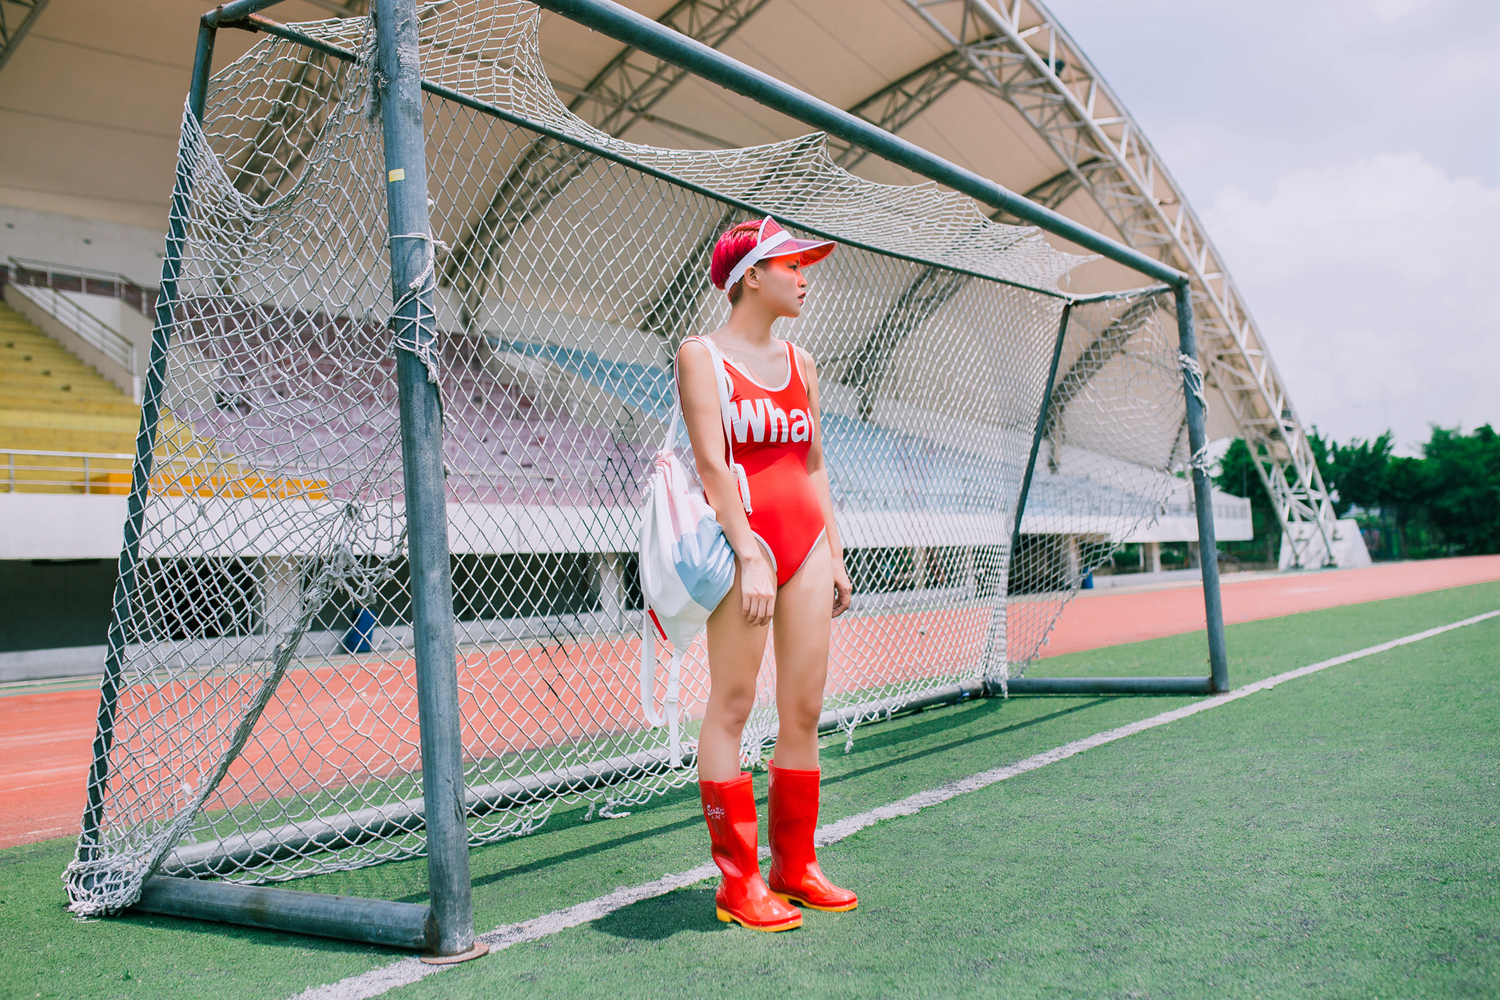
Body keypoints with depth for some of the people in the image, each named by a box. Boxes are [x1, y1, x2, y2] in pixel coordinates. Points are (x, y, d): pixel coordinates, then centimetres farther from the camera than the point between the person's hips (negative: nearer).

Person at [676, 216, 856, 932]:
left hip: (807, 537, 6)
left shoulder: (799, 362, 18)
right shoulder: (701, 354, -1)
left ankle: (795, 867, 18)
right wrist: (750, 555, -19)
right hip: (746, 532, -6)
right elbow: (712, 463, -11)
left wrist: (834, 553, 14)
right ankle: (737, 881, 3)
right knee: (732, 707, -3)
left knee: (804, 711, 7)